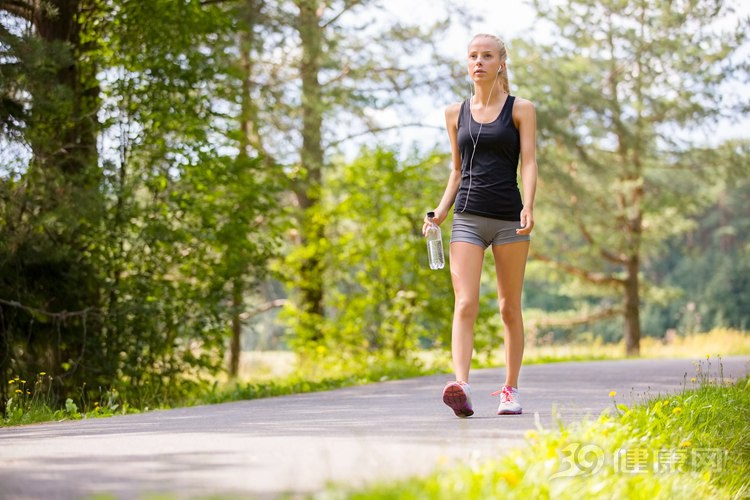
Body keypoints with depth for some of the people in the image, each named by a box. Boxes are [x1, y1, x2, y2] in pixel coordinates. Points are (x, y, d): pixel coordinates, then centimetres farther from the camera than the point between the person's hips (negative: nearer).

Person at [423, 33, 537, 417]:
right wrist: (441, 210, 6)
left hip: (509, 217, -2)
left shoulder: (520, 109, 4)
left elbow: (529, 163, -4)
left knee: (509, 307, 6)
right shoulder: (456, 113, 13)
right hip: (467, 217, 2)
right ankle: (461, 386, -27)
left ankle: (510, 390, 16)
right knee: (465, 304, -14)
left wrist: (528, 207, -19)